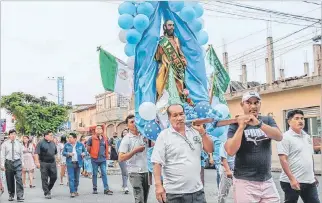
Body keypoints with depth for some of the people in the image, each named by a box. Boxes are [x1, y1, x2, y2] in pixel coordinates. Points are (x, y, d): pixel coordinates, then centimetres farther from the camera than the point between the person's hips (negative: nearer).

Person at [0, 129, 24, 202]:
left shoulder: (18, 144, 7)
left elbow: (21, 154, 9)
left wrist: (22, 164, 6)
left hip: (17, 162, 0)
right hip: (8, 162, 0)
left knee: (19, 179, -9)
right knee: (9, 180, 8)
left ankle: (20, 197, -7)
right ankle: (11, 195, 25)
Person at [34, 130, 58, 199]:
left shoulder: (53, 143, 13)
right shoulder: (41, 143, -5)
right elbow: (36, 153, -10)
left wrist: (55, 161, 18)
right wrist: (37, 162, -17)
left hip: (52, 163, 5)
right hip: (44, 163, -5)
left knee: (54, 177, 4)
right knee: (44, 179, 0)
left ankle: (48, 189, 27)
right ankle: (46, 193, 8)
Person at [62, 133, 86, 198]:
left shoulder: (80, 144, 2)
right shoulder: (67, 145, 1)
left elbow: (84, 151, 12)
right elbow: (63, 153, 5)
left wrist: (83, 153, -10)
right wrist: (68, 154, -13)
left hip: (78, 163, 1)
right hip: (70, 163, -1)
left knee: (77, 178, 9)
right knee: (71, 178, -8)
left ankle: (75, 191, 23)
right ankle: (72, 192, -6)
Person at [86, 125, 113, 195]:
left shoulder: (105, 139, 6)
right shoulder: (92, 138, -4)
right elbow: (88, 147, 4)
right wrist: (92, 154, 7)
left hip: (103, 159, 2)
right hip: (95, 159, -2)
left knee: (104, 174, 0)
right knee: (94, 174, 7)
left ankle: (106, 189, 0)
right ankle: (94, 188, 17)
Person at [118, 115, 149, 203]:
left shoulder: (143, 135, 7)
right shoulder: (126, 139, -7)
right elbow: (121, 158, -13)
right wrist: (135, 150, -16)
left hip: (146, 171, 6)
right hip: (135, 173, -5)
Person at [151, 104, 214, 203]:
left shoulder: (195, 131, 8)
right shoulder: (164, 136, -5)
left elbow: (210, 150, 6)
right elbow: (157, 163, -9)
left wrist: (202, 132, -7)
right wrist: (158, 186, -17)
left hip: (197, 190, 4)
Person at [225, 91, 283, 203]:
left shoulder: (267, 120, 8)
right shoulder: (236, 124, -2)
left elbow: (279, 137, -11)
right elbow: (230, 151, -14)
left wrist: (258, 123, -22)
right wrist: (242, 126, -17)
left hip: (267, 181, 3)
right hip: (244, 182, -3)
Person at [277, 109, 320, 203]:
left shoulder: (307, 137, 12)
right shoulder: (285, 137, -12)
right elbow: (283, 160, -18)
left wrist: (313, 175, 20)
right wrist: (292, 178, -23)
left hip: (309, 181, 7)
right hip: (293, 181, -7)